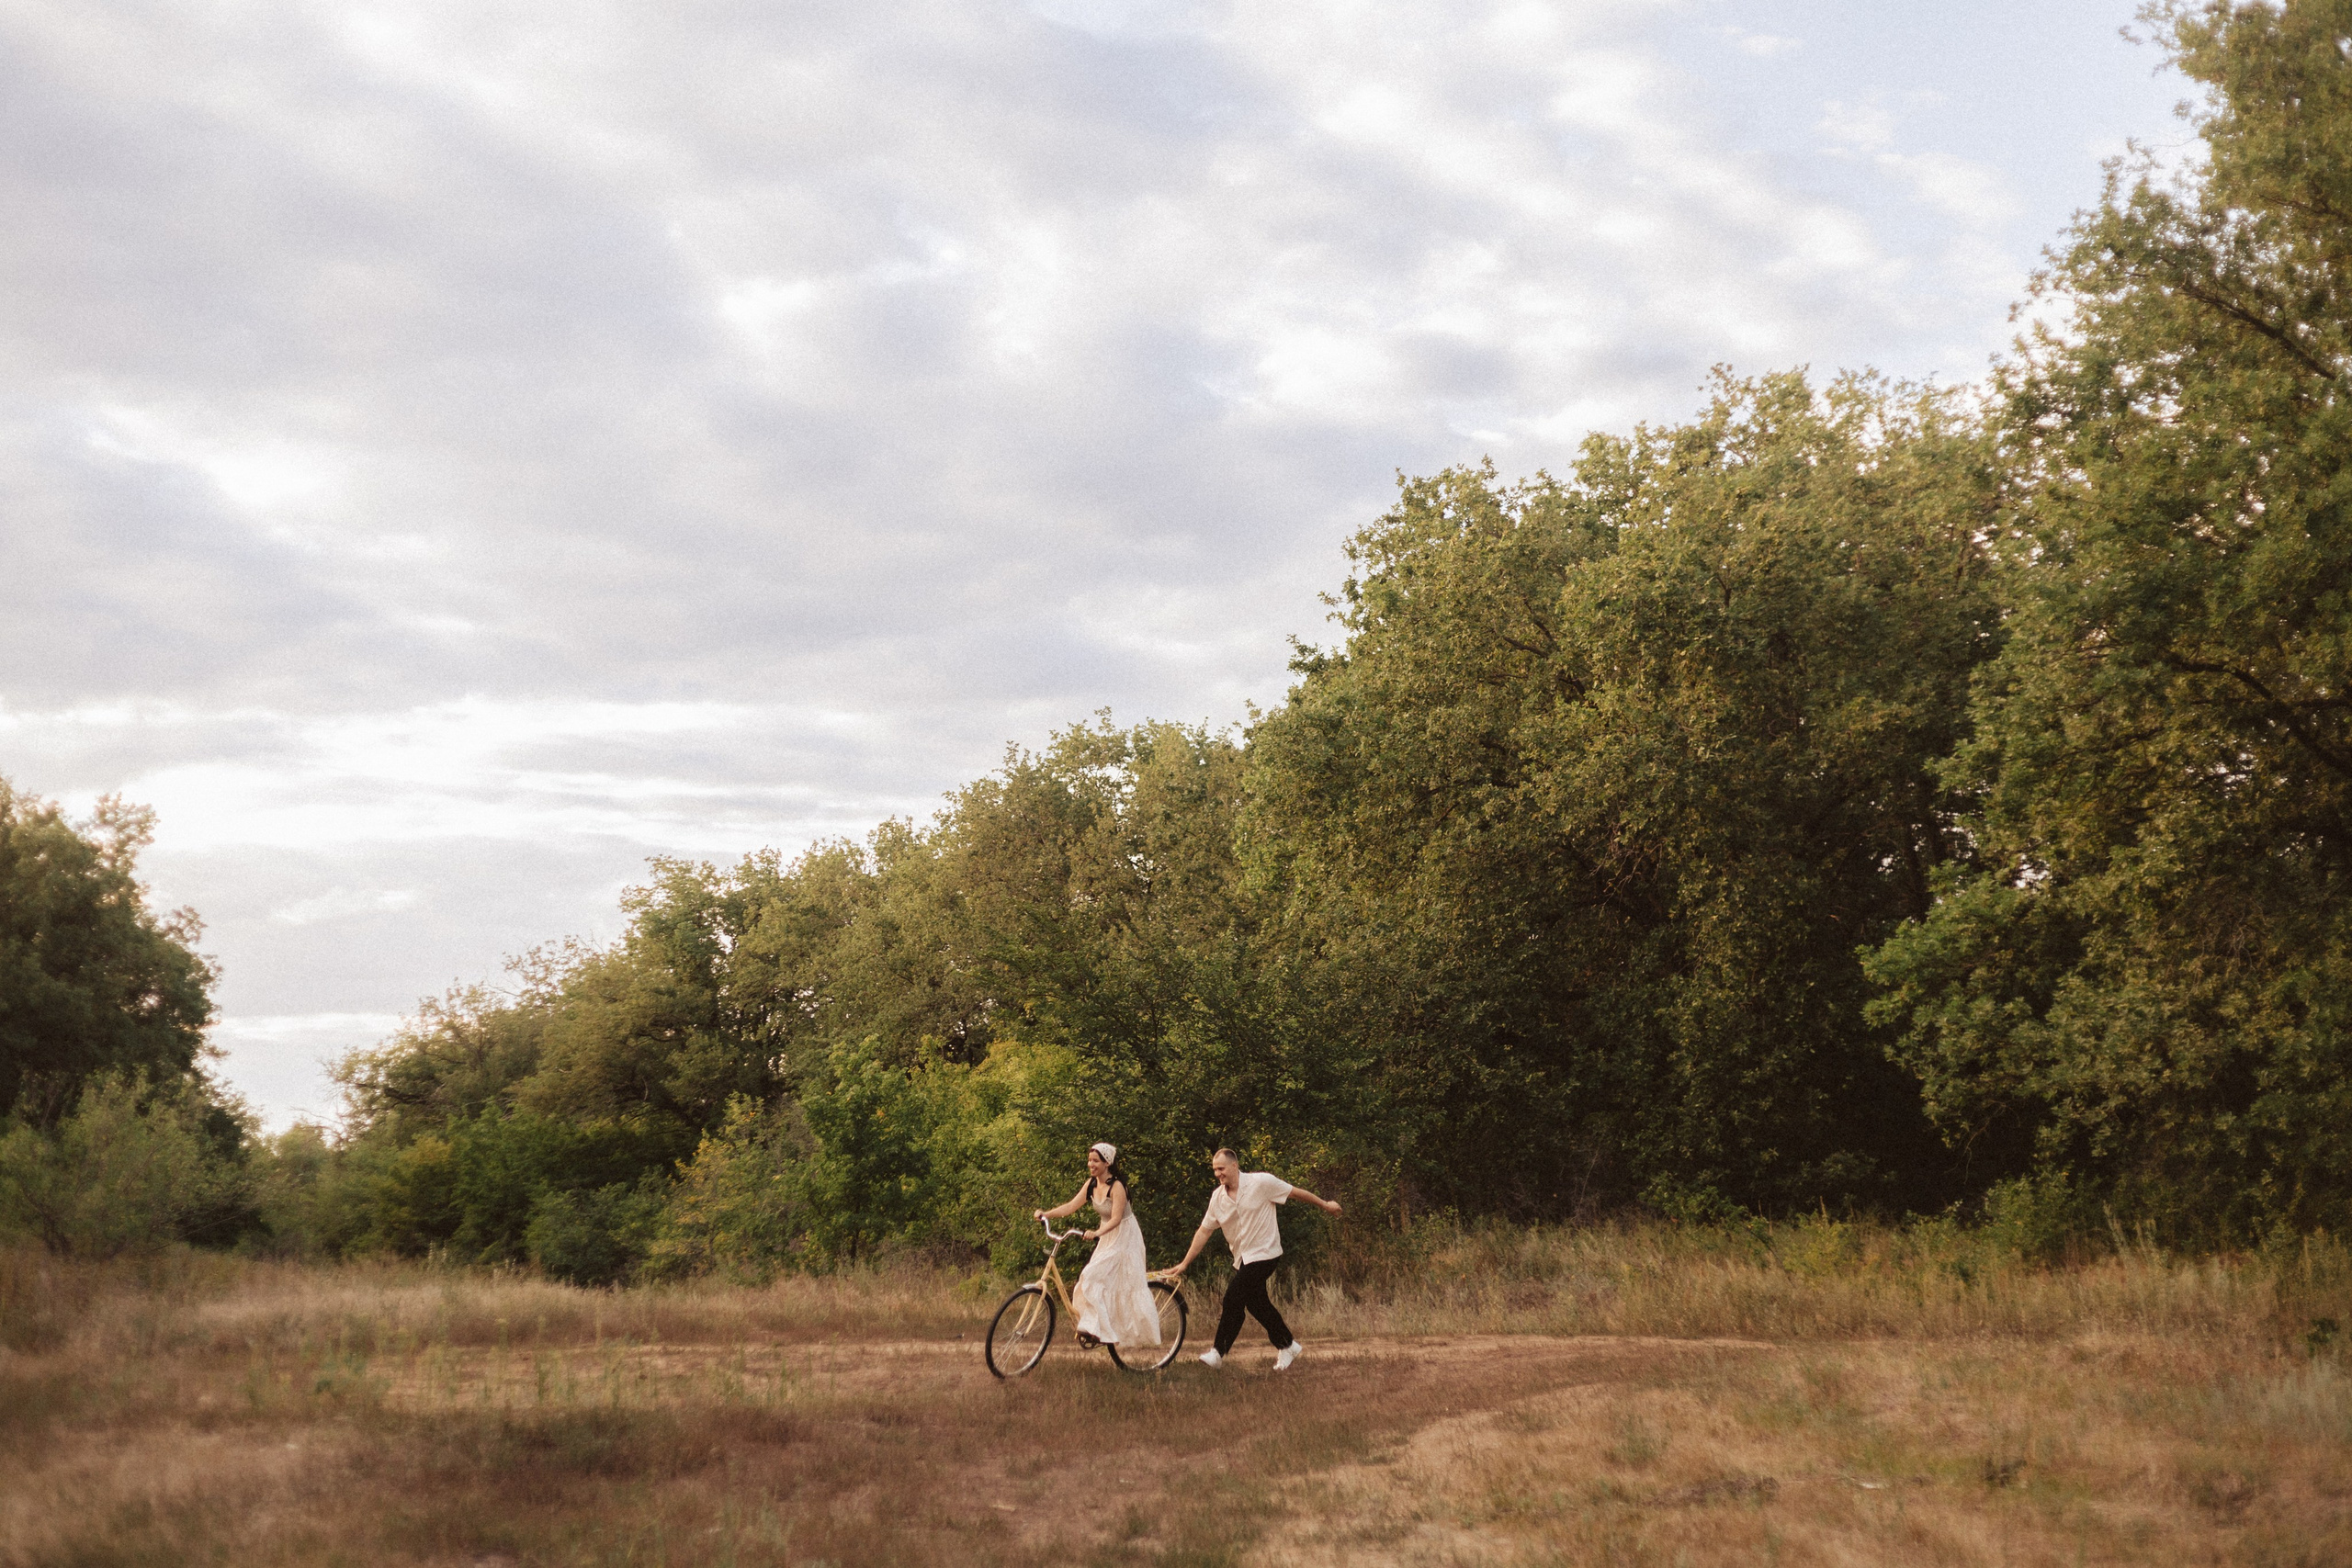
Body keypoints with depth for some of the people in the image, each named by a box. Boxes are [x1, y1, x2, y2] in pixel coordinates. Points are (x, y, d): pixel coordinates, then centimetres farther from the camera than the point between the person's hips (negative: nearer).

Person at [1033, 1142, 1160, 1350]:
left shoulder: (1116, 1186, -21)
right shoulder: (1092, 1184, 0)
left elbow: (1115, 1219, -28)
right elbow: (1072, 1206, -3)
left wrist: (1097, 1233, -45)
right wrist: (1045, 1214, -15)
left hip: (1124, 1237, -8)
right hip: (1107, 1238, 8)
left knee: (1093, 1278, -16)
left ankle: (1096, 1329, -15)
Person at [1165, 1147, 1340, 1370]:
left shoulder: (1261, 1182, -14)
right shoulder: (1218, 1197, 1)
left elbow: (1295, 1192, -3)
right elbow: (1204, 1231, 5)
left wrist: (1324, 1205, 6)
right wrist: (1185, 1263, 3)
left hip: (1263, 1253, -6)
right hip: (1243, 1258, 6)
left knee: (1233, 1299, -12)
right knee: (1257, 1304, 11)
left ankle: (1219, 1353, -4)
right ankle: (1287, 1346, 26)